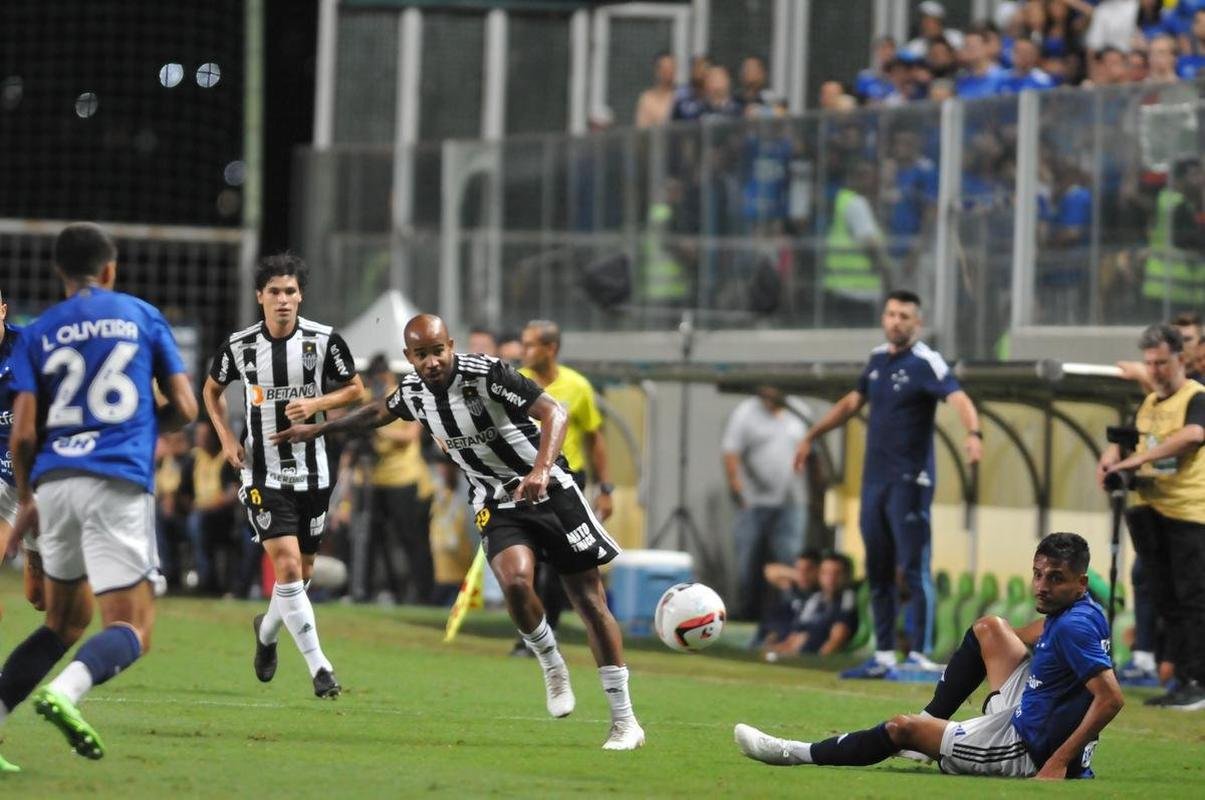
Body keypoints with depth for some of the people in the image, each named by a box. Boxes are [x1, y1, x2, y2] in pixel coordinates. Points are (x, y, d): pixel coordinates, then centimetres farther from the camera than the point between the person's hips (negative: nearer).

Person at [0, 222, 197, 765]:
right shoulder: (143, 317, 11)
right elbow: (184, 409, 9)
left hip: (54, 481, 3)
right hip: (120, 482, -3)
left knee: (66, 621, 21)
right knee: (131, 632, -6)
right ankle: (64, 691, -35)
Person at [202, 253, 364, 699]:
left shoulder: (324, 341, -6)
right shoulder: (239, 346, -4)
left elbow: (355, 389, 5)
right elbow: (212, 390, 14)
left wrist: (316, 404, -14)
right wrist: (226, 437, 0)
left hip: (312, 473, 2)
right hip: (262, 473, -2)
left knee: (302, 572, 13)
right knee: (287, 566, -16)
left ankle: (267, 630, 45)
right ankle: (319, 667, -14)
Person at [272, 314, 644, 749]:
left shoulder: (486, 374, -21)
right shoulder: (413, 391, -2)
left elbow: (554, 411, -28)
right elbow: (379, 411, 22)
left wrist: (541, 469, -44)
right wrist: (317, 429, 30)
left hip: (549, 491, -4)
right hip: (497, 506, 4)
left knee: (590, 602, -3)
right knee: (515, 581, -27)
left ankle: (625, 721, 4)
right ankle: (551, 665, 1)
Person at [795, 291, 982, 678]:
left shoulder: (926, 363, -10)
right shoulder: (878, 358, 12)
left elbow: (958, 398, -27)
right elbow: (852, 402, 27)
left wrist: (973, 434, -46)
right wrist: (811, 436, 32)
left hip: (910, 482, -8)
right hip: (874, 479, 8)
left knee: (914, 569, -9)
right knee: (878, 570, 12)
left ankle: (919, 655, -9)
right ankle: (883, 656, 19)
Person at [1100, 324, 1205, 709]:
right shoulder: (1148, 403, 17)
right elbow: (1125, 441, 22)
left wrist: (1138, 459, -30)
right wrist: (1111, 461, -3)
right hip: (1152, 512, 8)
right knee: (1165, 598, 9)